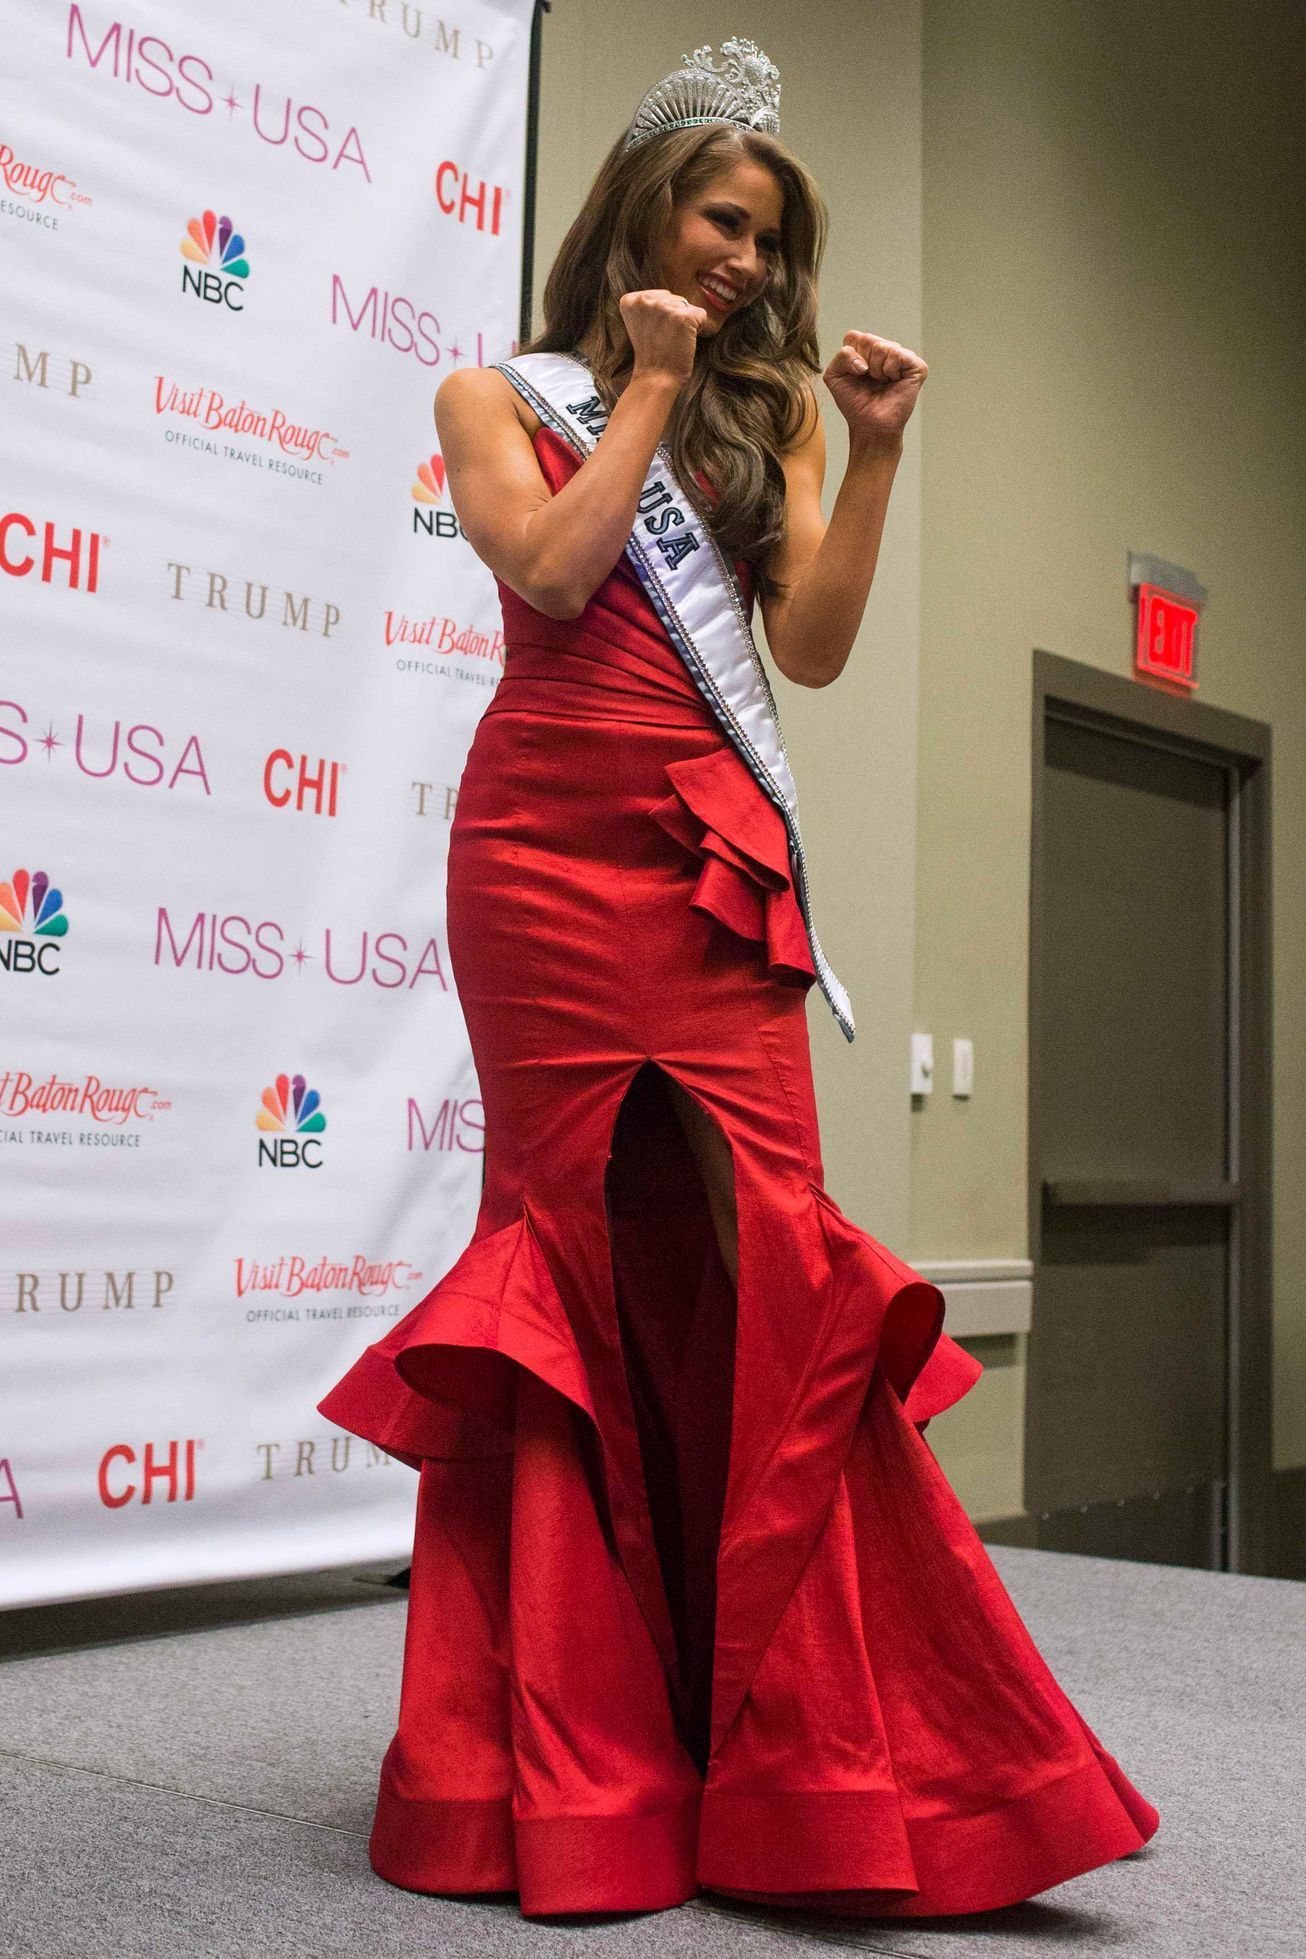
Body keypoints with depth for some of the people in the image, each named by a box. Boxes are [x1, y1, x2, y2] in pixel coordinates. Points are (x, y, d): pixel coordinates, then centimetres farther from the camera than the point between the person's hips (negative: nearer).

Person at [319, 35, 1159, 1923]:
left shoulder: (760, 418, 22)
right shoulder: (501, 396, 13)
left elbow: (815, 644, 9)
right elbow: (553, 571, -7)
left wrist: (872, 454, 2)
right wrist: (647, 396, 1)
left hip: (721, 865, 3)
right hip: (555, 845, -3)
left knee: (767, 1264, -7)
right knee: (579, 1253, -4)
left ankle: (811, 1768, -3)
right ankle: (570, 1775, 5)